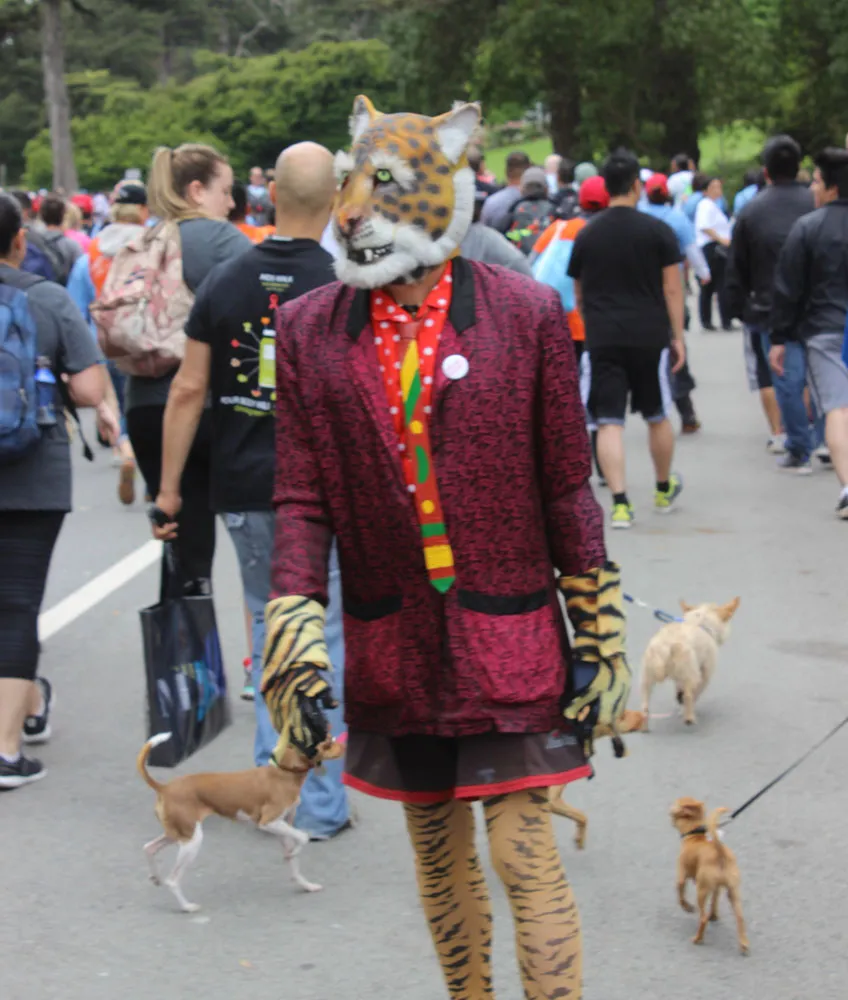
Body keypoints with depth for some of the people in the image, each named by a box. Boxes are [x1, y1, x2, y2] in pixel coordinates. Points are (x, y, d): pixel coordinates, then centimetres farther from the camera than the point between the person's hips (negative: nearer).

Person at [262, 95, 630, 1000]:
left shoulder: (526, 314, -5)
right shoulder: (309, 331, 1)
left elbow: (565, 486, -1)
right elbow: (301, 500, 2)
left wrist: (600, 635, 1)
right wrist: (292, 636, -6)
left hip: (508, 637, -2)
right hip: (392, 645, 3)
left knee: (522, 850, -4)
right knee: (437, 851, 14)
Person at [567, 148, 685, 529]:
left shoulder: (586, 235, 5)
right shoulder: (657, 231, -2)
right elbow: (672, 289, -3)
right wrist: (678, 336, 5)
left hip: (602, 340, 0)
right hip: (649, 337, 0)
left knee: (609, 422, -1)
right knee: (657, 417, 17)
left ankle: (620, 502, -12)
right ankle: (664, 490, 34)